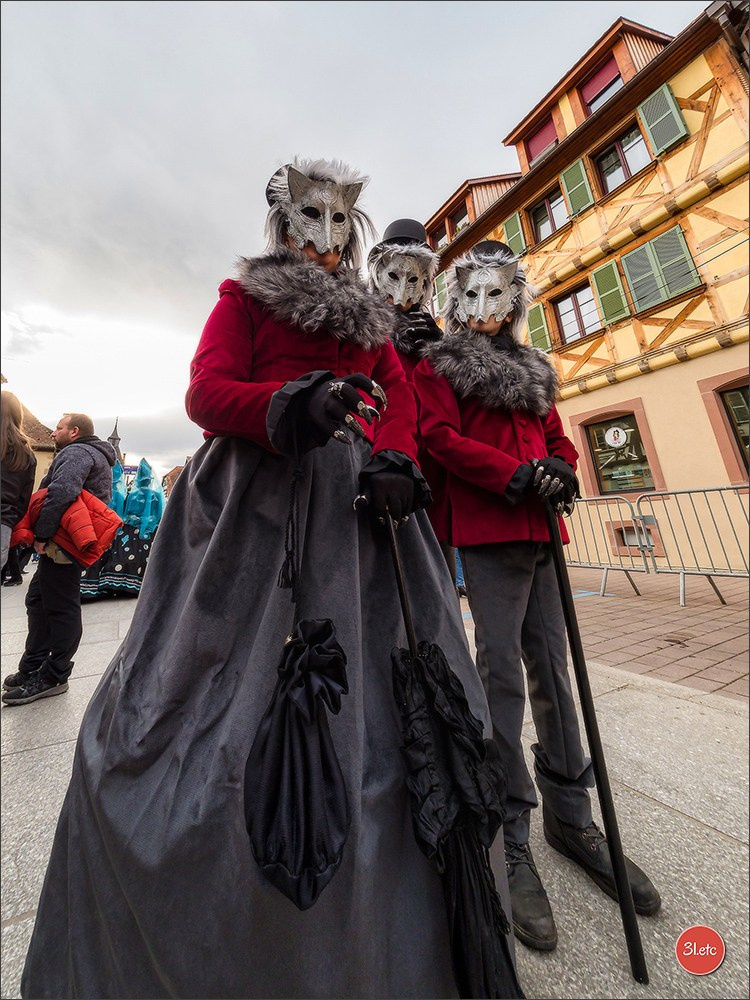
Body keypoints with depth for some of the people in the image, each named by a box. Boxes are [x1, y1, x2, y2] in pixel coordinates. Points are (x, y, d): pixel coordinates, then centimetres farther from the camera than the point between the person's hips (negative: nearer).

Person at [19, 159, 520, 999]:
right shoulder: (244, 294, 21)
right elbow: (205, 390, 2)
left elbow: (398, 395, 14)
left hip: (352, 503, 3)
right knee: (218, 680, -4)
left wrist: (393, 457, -9)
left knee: (371, 679, 1)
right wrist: (283, 406, -21)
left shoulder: (368, 314, 30)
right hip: (251, 497, -2)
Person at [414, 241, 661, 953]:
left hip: (540, 530, 6)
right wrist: (517, 474, -16)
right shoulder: (438, 365, 11)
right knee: (503, 673, -4)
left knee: (551, 667, 11)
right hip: (486, 531, -5)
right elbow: (441, 437, -5)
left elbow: (555, 435, 22)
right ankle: (511, 839, 15)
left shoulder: (532, 367, 28)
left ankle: (569, 814, 30)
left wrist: (560, 467, -2)